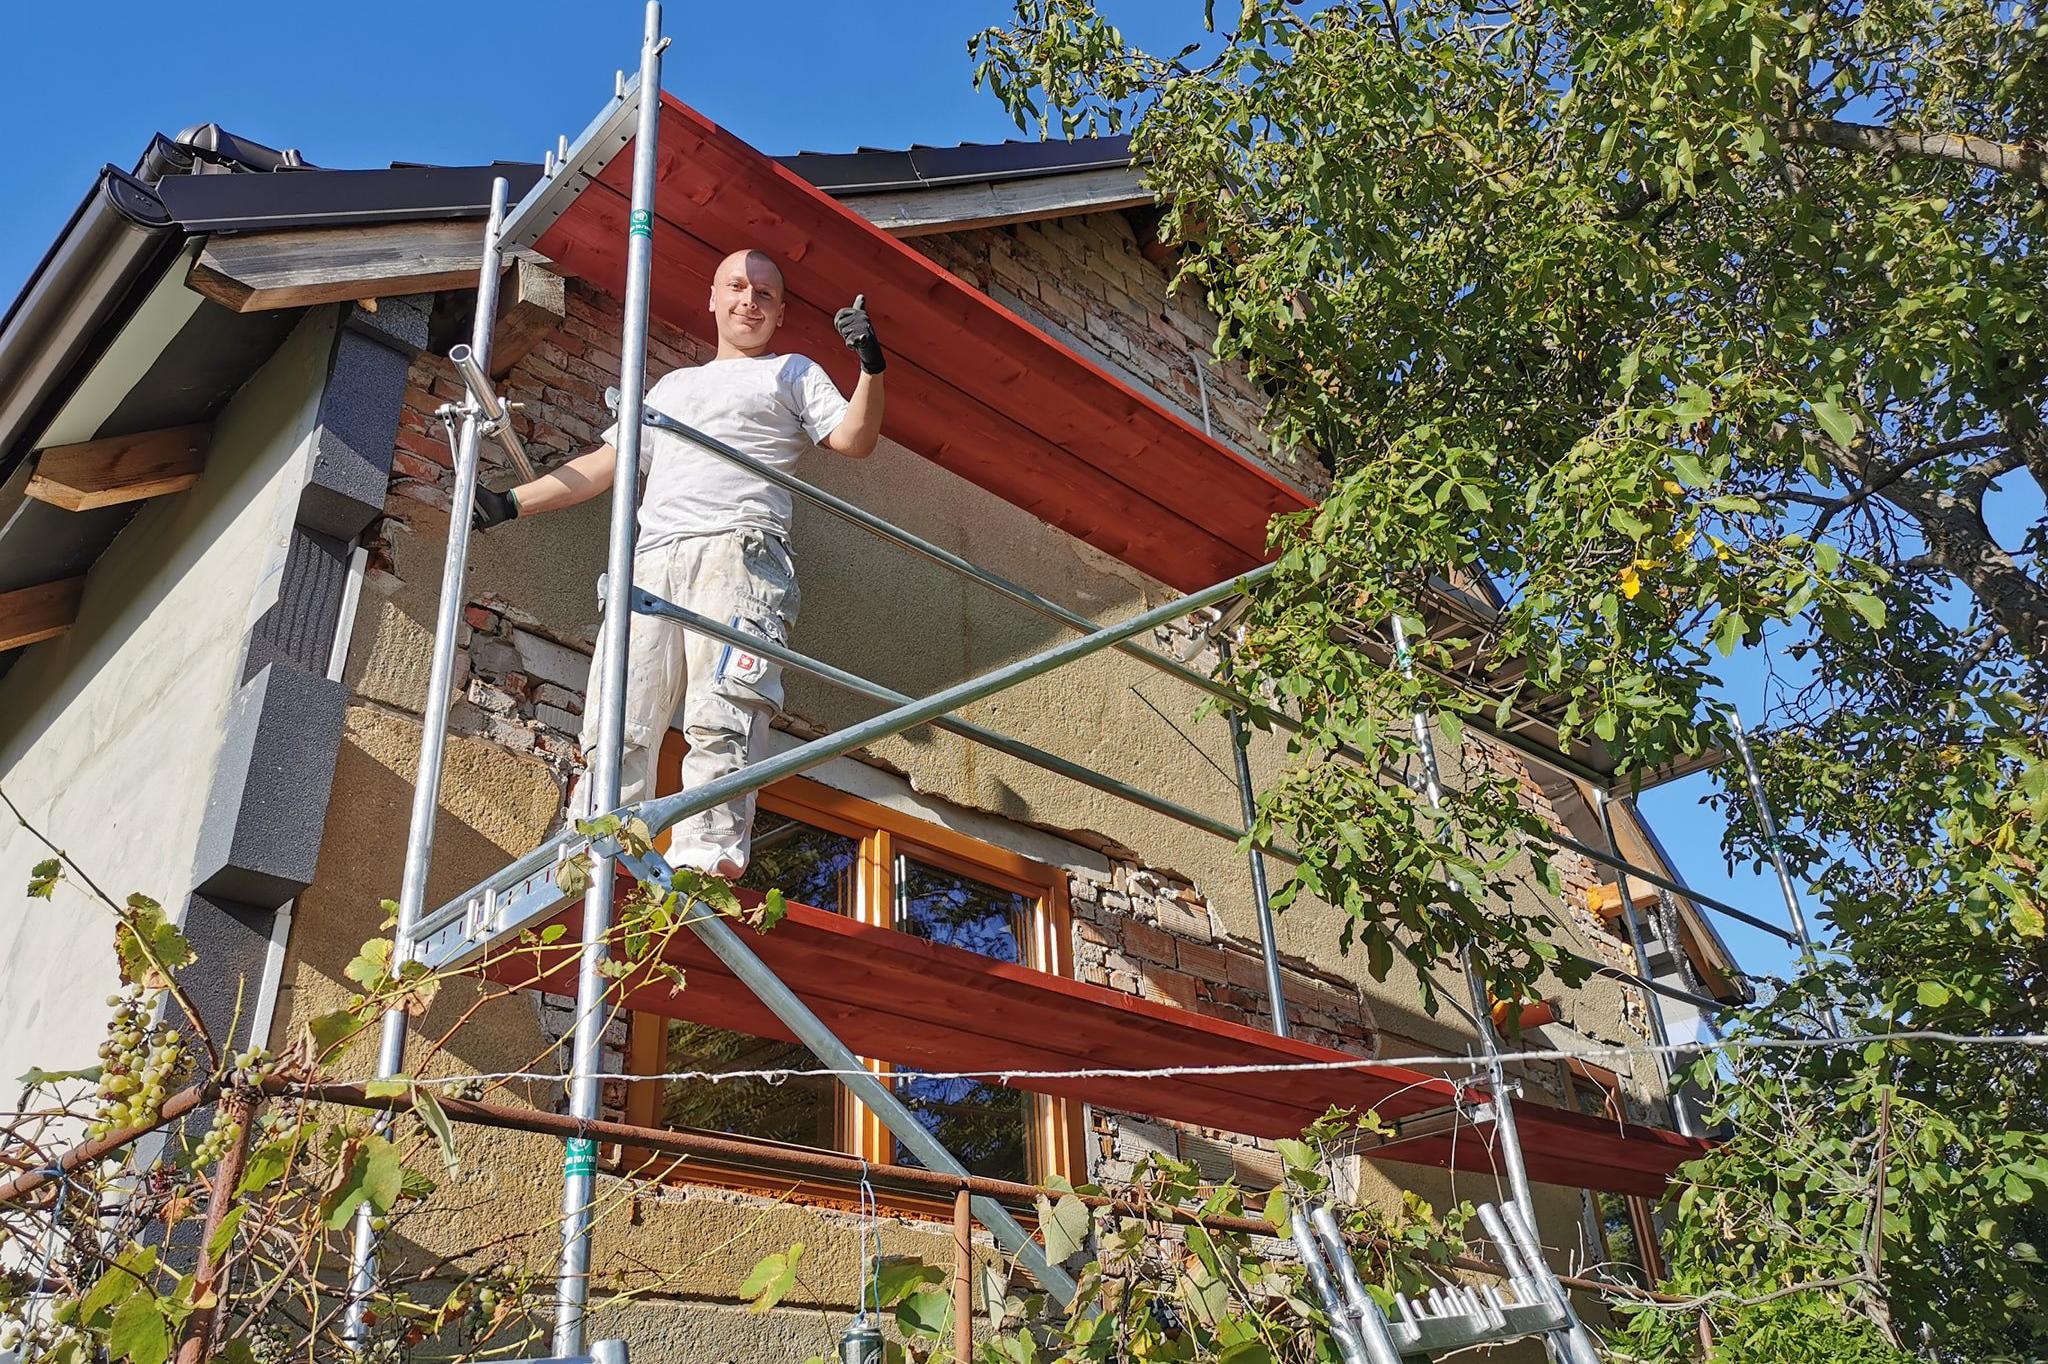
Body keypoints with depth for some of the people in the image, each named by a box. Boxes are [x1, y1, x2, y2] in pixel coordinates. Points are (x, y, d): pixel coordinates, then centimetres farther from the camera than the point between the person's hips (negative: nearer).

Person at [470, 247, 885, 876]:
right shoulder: (675, 384, 37)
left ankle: (704, 871, -32)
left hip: (739, 550, -4)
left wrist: (871, 366, -8)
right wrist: (512, 502, 27)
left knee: (720, 721, -22)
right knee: (616, 730, -10)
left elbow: (855, 440, 9)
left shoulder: (794, 372, 25)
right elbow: (603, 464, 34)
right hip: (651, 559, 5)